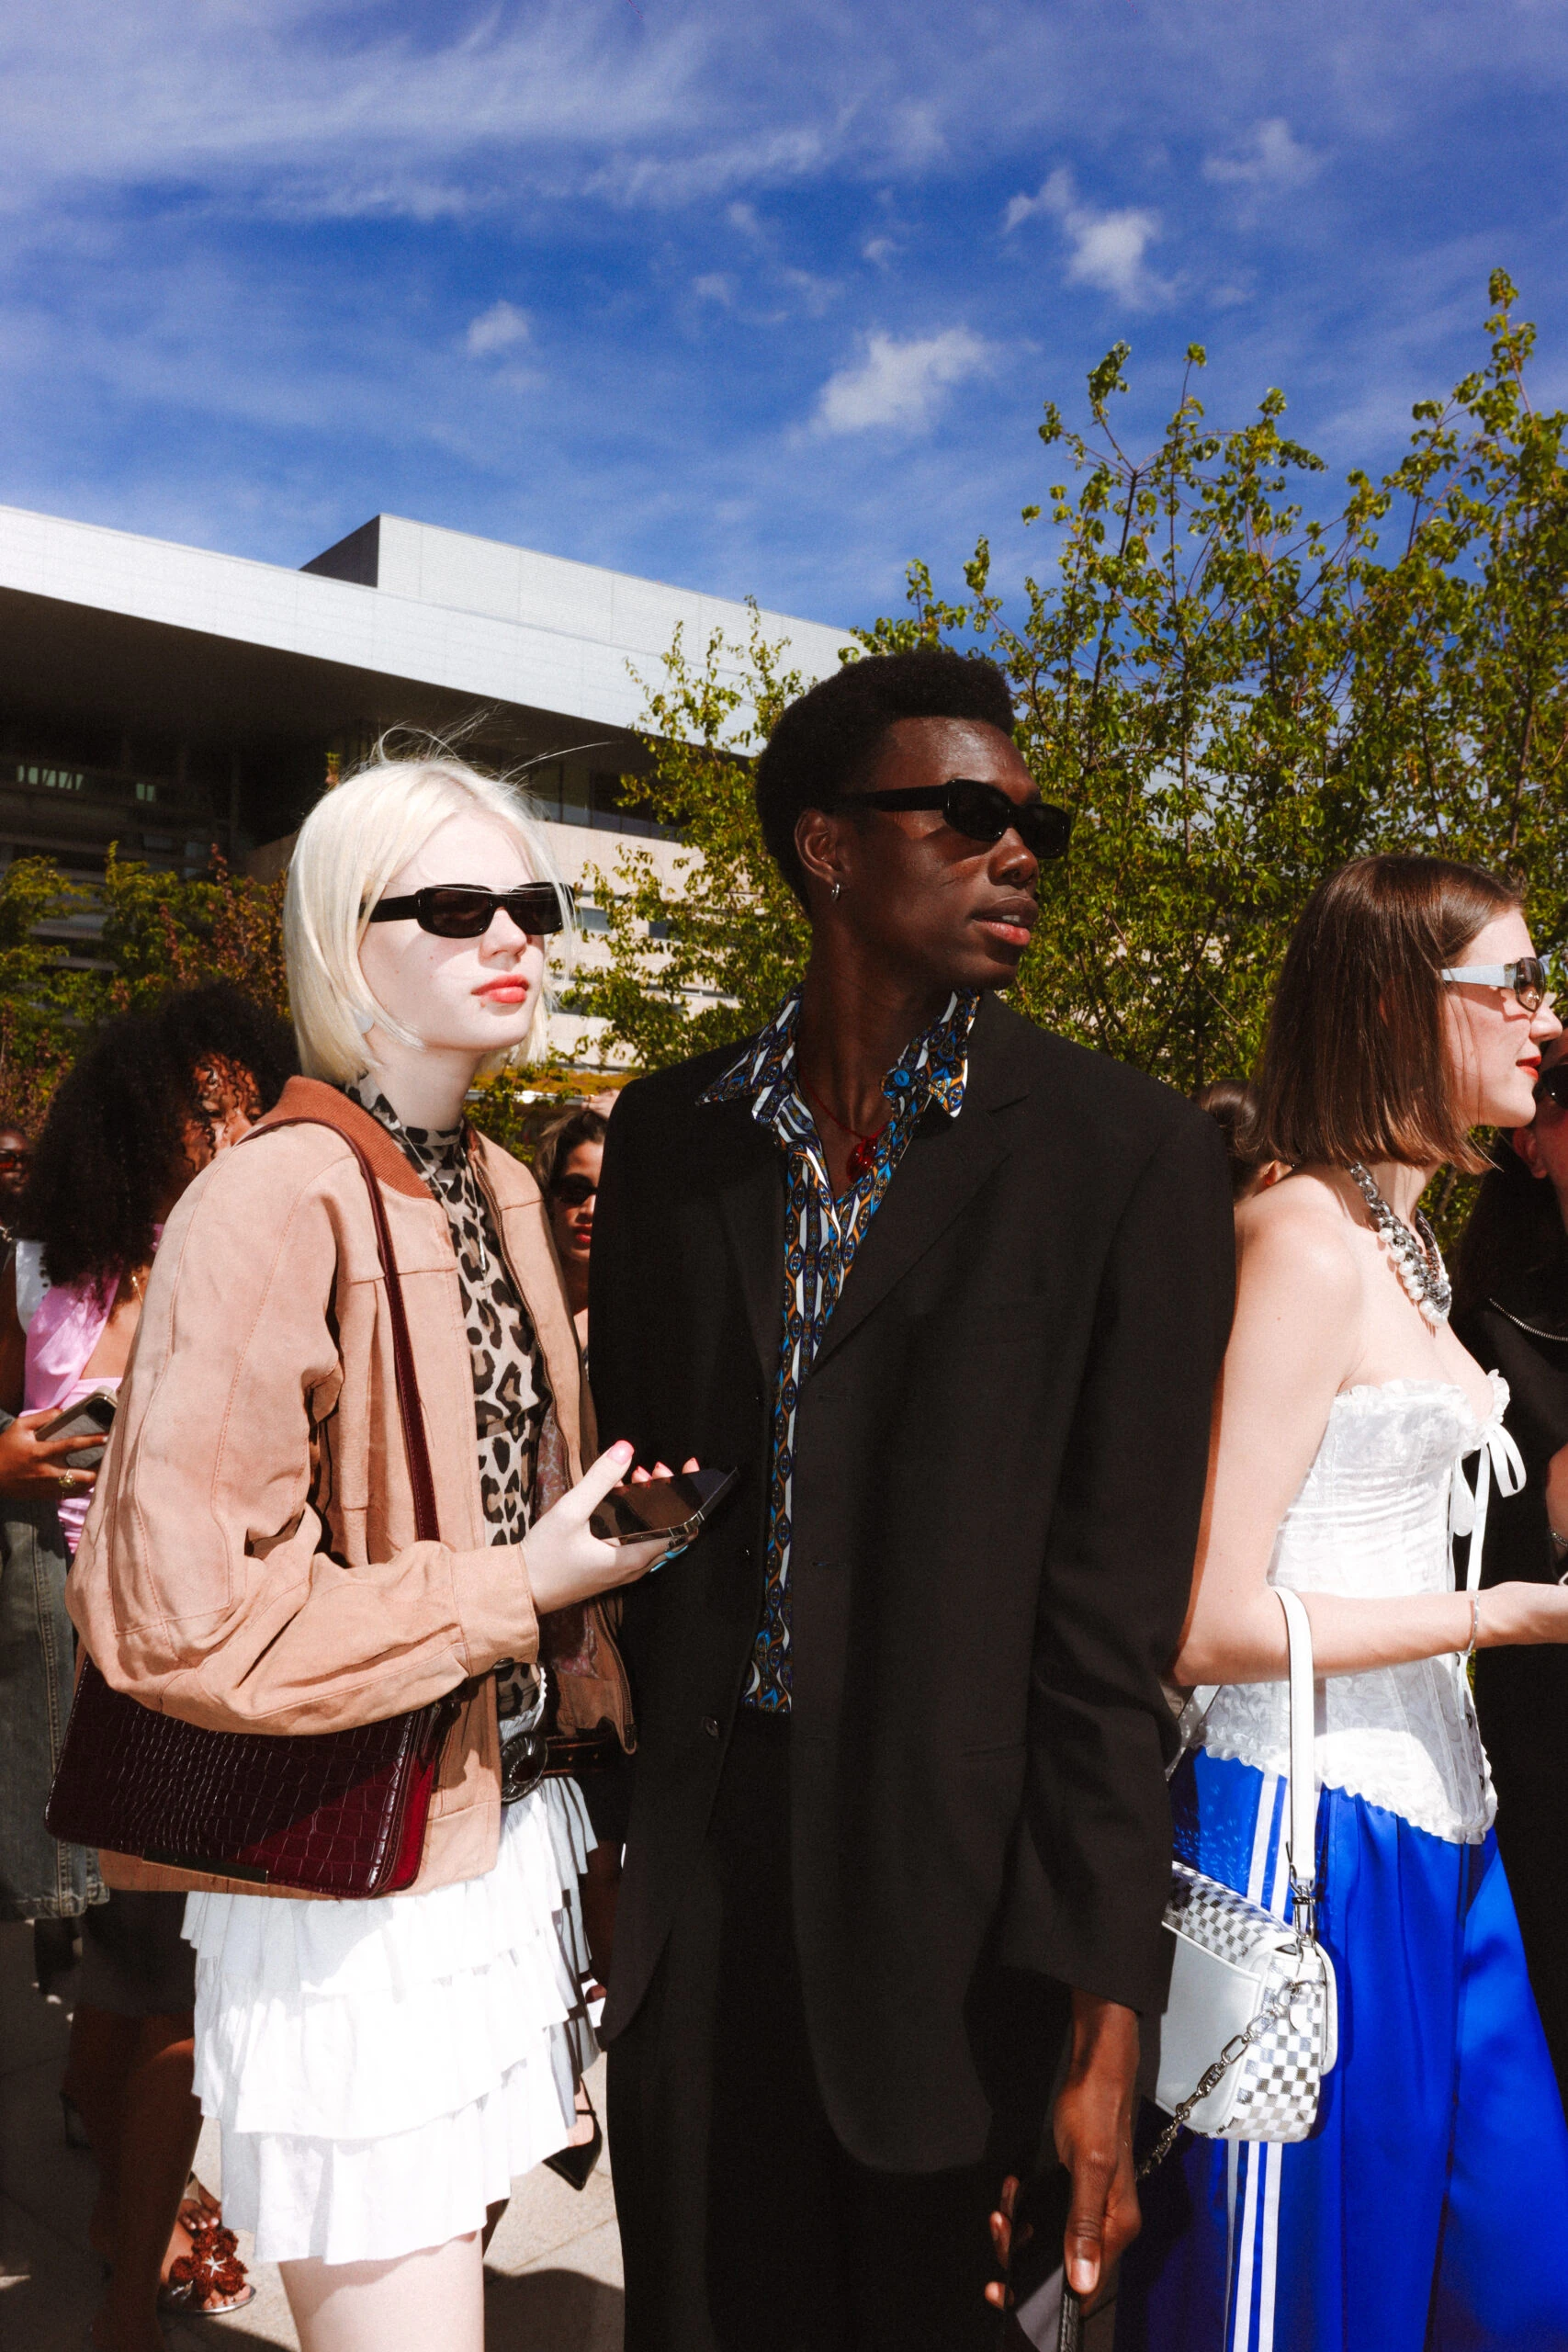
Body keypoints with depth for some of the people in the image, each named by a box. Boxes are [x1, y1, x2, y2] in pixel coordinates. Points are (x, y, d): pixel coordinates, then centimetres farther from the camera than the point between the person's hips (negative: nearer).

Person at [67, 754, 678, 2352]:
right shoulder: (274, 1205, -18)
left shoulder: (502, 1193, 9)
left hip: (502, 1828, 8)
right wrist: (517, 1591, -17)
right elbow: (177, 1617, -22)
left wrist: (606, 1536, 4)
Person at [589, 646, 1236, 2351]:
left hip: (948, 1884, -3)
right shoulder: (668, 1133, 3)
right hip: (685, 1872, 4)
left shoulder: (1127, 1155, -9)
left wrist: (1103, 2016, -13)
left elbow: (1115, 1607, -11)